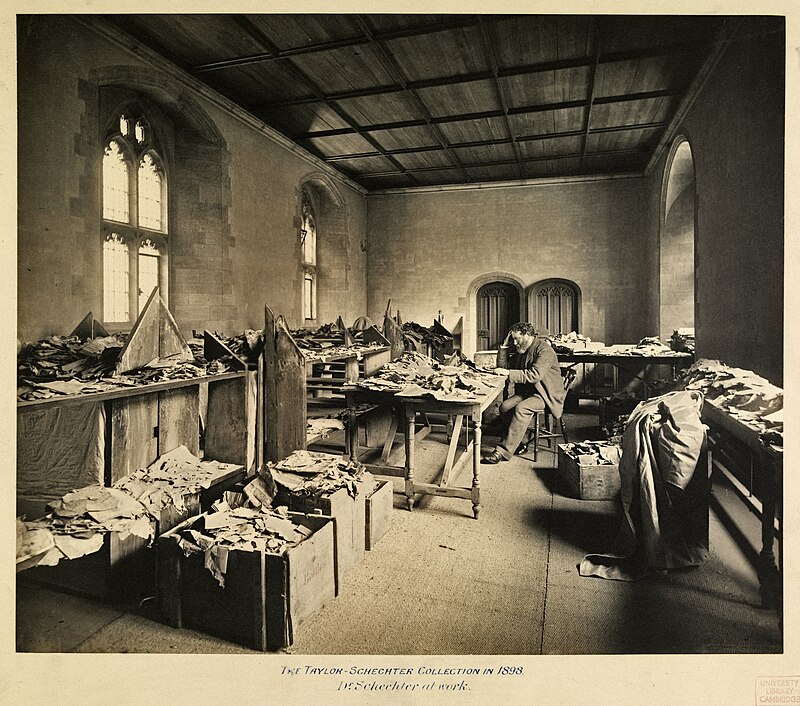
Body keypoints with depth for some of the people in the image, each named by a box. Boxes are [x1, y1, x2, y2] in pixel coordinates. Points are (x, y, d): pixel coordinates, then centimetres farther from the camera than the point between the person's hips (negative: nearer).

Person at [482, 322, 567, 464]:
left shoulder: (544, 349, -14)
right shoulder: (521, 350, 13)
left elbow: (535, 375, -27)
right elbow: (503, 366, 15)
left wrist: (509, 373, -27)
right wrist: (504, 346, 5)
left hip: (545, 394, -8)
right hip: (526, 391, 8)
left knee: (521, 409, -32)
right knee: (504, 407, -18)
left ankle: (503, 451, -30)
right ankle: (520, 441, -5)